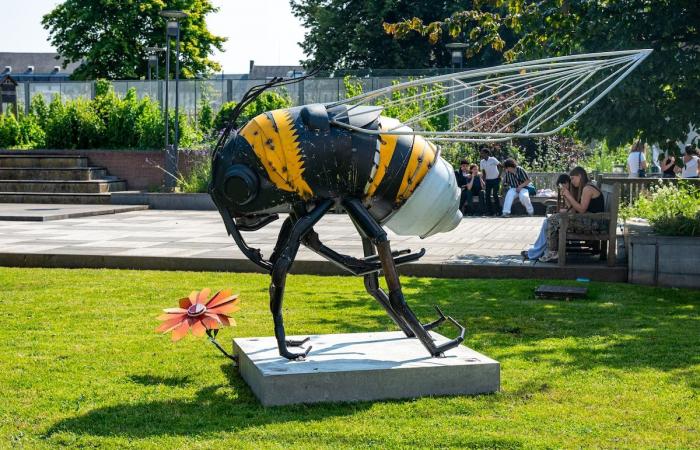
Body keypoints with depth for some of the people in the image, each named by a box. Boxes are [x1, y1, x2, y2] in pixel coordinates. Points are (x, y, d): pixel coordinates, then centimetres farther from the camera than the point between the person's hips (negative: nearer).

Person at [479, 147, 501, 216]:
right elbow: (483, 172, 9)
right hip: (488, 180, 5)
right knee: (487, 195, -1)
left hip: (495, 179, -5)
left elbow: (500, 166, -7)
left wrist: (499, 175, -8)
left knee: (495, 194, -10)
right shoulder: (481, 162, 4)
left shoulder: (492, 159, -11)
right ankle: (490, 212, 4)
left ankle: (498, 210, 0)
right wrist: (484, 181, 1)